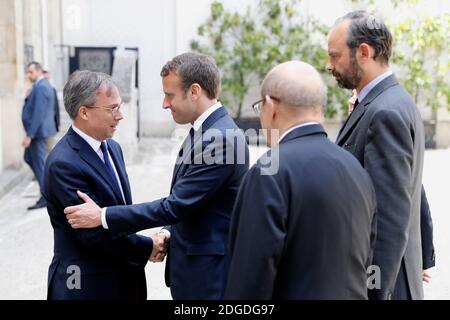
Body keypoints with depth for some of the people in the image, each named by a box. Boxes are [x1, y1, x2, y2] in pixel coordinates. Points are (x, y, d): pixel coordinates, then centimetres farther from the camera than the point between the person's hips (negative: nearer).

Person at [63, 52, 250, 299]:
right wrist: (170, 232, 1)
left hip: (209, 270, -9)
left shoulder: (222, 139, -23)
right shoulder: (204, 131, 8)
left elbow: (176, 204, -23)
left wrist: (102, 216, -18)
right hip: (193, 262, 9)